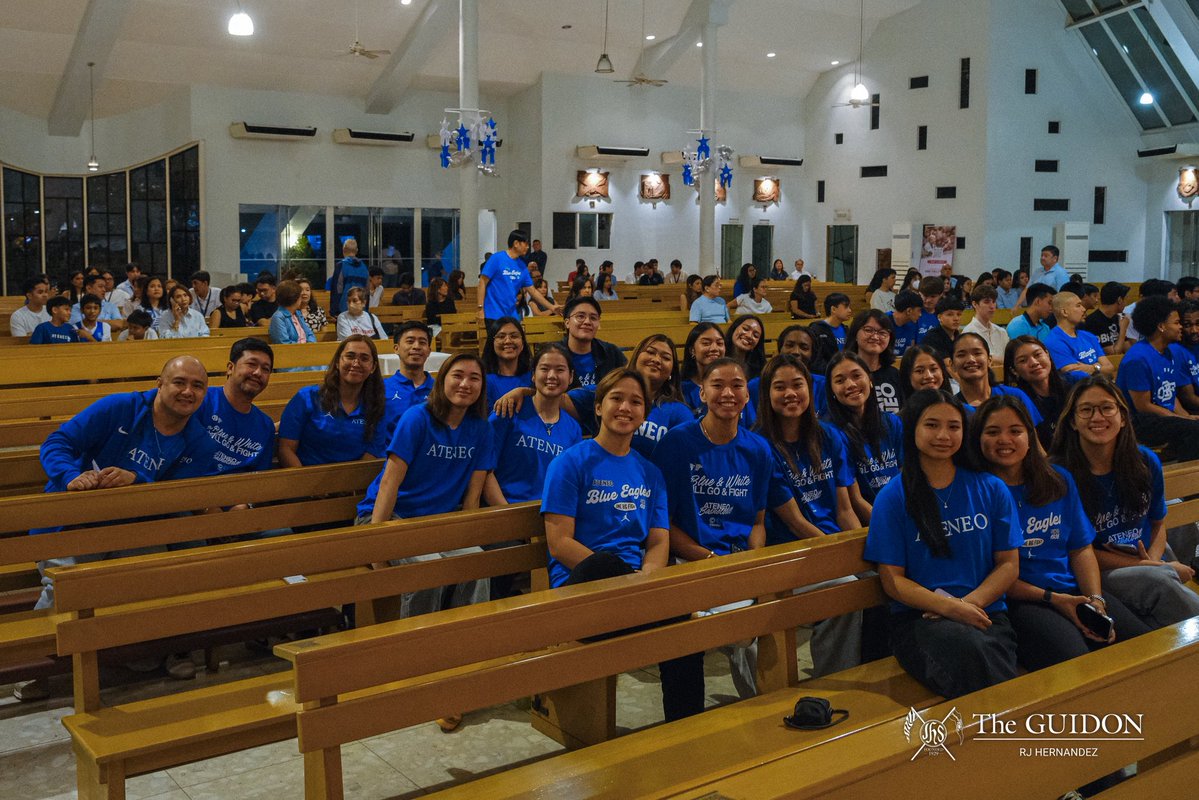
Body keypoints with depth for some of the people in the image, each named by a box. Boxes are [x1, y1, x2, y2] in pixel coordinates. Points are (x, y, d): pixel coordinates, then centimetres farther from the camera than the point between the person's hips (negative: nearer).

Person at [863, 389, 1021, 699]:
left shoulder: (991, 489, 12)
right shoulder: (893, 497, 4)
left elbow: (1009, 565, 10)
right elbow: (892, 580, 1)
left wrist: (969, 603, -8)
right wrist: (951, 608, -14)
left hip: (985, 612, 2)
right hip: (918, 618, -1)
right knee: (965, 645, -36)